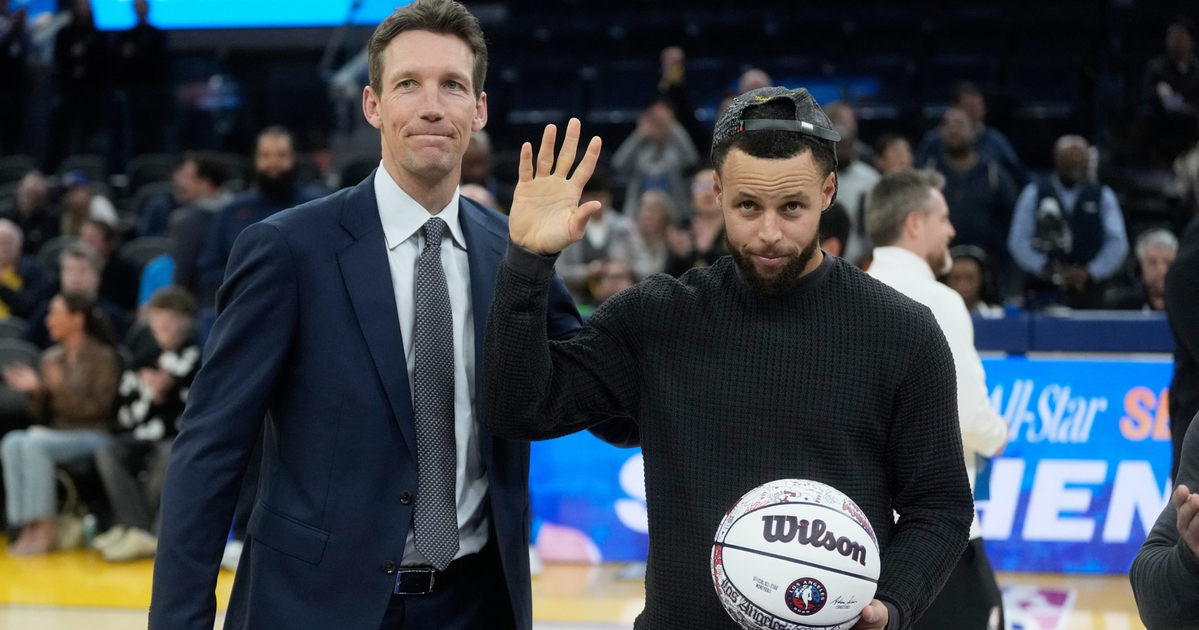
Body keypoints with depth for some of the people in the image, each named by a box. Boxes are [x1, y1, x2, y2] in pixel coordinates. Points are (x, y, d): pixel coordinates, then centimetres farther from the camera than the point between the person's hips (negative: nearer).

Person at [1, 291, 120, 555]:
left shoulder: (103, 357, -1)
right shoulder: (51, 358, 15)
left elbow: (99, 408, -9)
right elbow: (42, 415, 16)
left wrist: (61, 389, -20)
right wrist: (35, 390, -5)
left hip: (91, 435, -5)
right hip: (54, 432, 5)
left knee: (35, 445, -33)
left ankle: (45, 526, -28)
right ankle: (27, 525, -31)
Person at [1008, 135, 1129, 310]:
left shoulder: (1103, 196, 13)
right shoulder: (1034, 194, 10)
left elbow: (1117, 243, 6)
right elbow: (1018, 242, 3)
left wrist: (1090, 272, -8)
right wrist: (1048, 270, -9)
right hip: (1045, 292, -1)